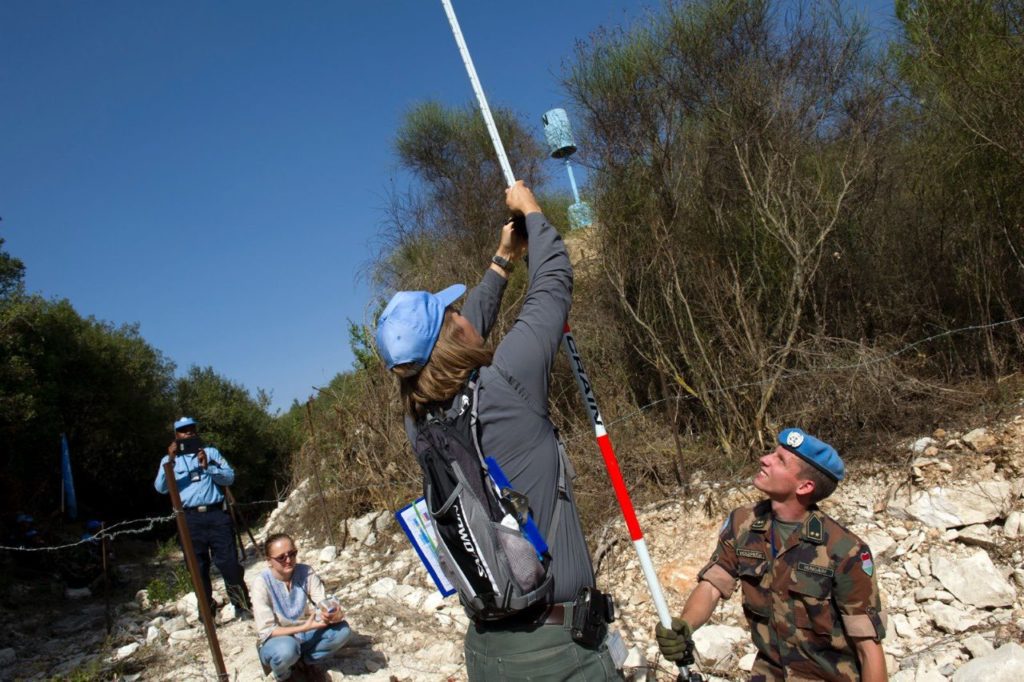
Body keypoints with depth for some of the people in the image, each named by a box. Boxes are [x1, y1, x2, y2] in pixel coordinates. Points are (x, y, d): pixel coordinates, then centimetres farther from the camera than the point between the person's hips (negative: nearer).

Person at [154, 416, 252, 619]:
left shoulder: (211, 452, 12)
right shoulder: (169, 460, 12)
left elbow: (230, 477, 2)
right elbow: (160, 488, -3)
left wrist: (208, 466, -13)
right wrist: (170, 461, -15)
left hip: (216, 514, -1)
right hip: (190, 519, 1)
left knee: (229, 562, -2)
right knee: (198, 566, 4)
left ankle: (242, 605, 7)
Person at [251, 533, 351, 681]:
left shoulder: (306, 573, -12)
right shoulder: (262, 584, -21)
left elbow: (324, 604, -16)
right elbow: (267, 631, -21)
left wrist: (332, 614, -41)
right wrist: (305, 627, -30)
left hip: (306, 635, 3)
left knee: (342, 630, -22)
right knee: (287, 648, -38)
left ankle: (305, 660, 1)